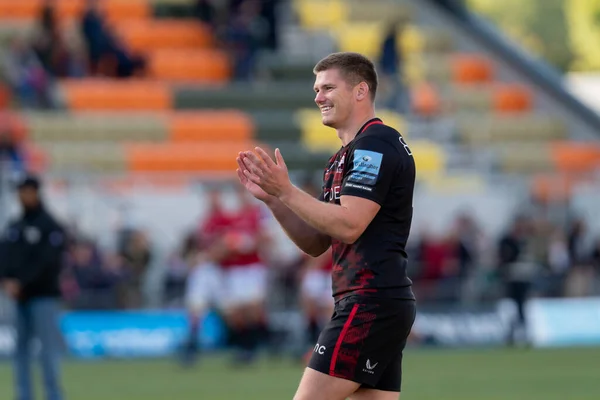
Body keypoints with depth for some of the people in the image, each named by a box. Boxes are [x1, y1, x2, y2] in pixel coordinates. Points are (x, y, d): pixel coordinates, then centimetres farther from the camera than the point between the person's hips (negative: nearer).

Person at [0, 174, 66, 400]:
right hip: (20, 297, 6)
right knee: (21, 348, 5)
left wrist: (20, 282, -19)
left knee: (48, 348, -9)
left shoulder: (50, 227, -3)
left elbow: (45, 262, -13)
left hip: (43, 296, -6)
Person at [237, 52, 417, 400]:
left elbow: (349, 225, -20)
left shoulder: (376, 143, -10)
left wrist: (286, 191, -15)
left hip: (371, 302, -10)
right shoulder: (345, 156, 22)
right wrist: (270, 197, 7)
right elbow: (316, 242, 19)